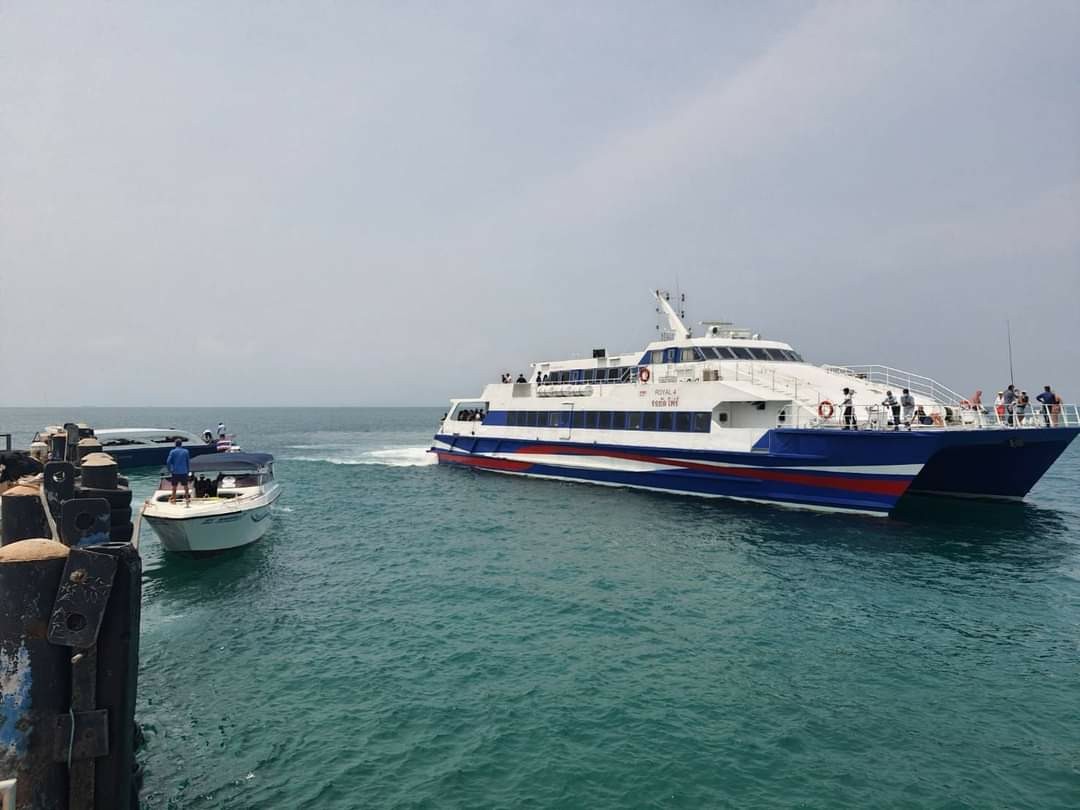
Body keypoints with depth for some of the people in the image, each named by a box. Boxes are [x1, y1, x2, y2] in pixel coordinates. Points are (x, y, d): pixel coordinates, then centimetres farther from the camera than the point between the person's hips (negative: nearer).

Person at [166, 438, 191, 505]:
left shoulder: (172, 452, -4)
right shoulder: (186, 451, 1)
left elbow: (168, 462, -10)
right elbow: (188, 462, 4)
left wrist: (169, 470, 0)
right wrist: (188, 471, 12)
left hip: (175, 472, -1)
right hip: (184, 472, 1)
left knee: (174, 486, 10)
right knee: (185, 485, 11)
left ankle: (173, 498, 15)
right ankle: (187, 498, 14)